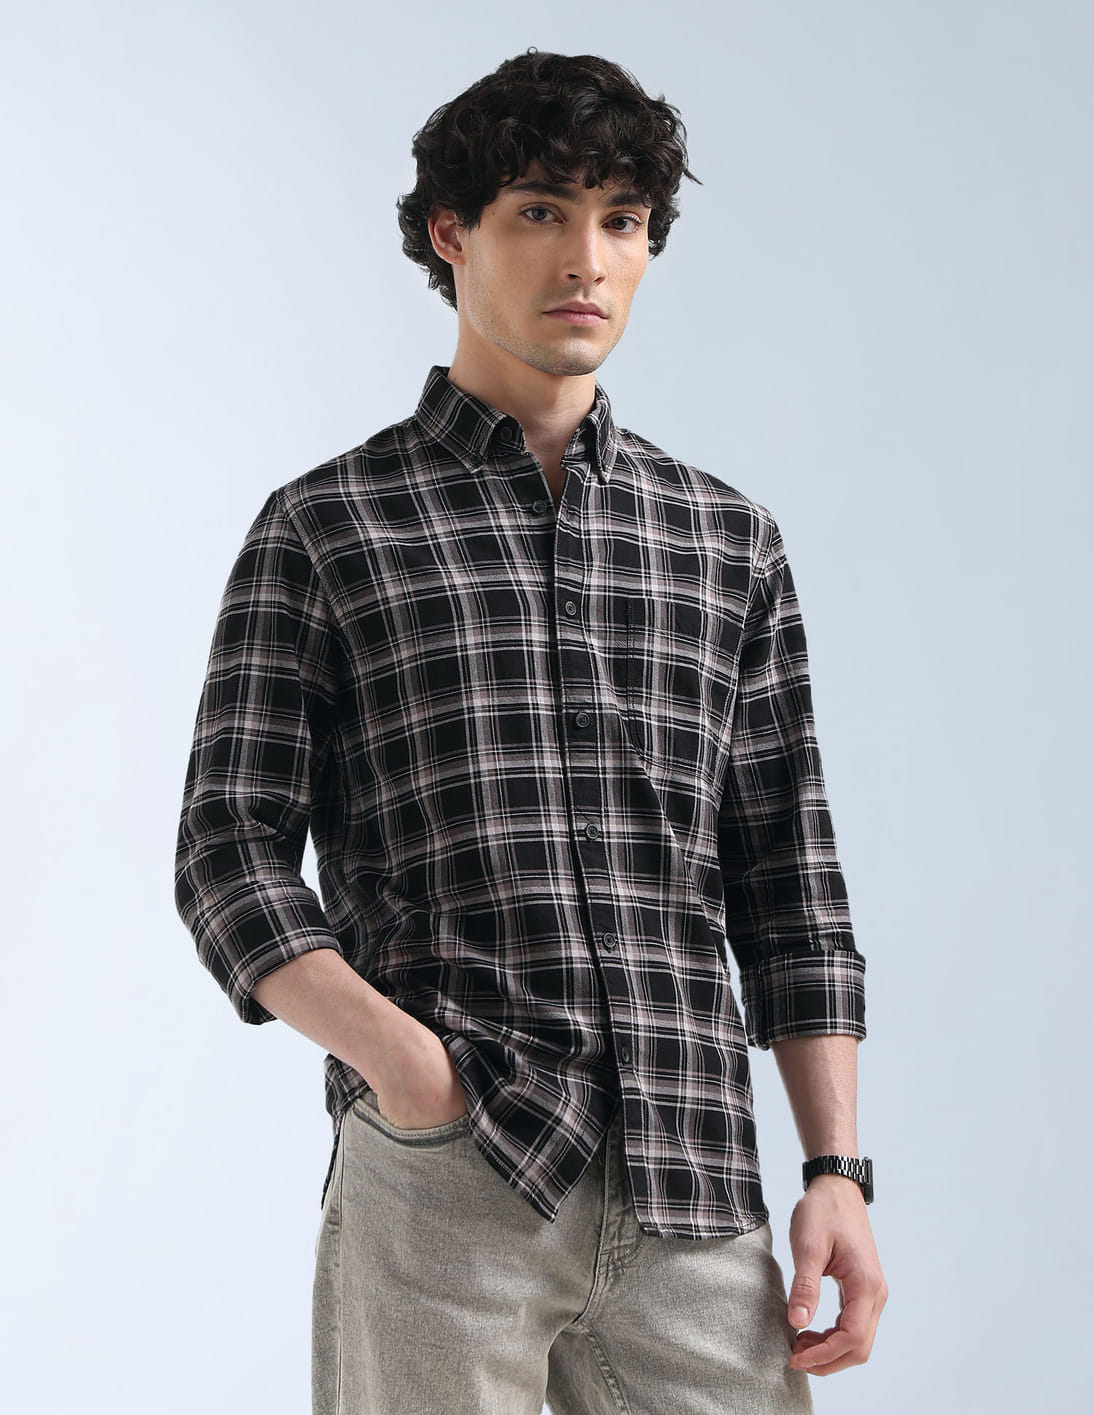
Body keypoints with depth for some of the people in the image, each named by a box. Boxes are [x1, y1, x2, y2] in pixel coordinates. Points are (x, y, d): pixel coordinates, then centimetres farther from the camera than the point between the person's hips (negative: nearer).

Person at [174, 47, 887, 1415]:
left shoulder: (730, 541, 16)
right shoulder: (322, 529, 7)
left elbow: (788, 886, 15)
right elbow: (230, 855, 1)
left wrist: (837, 1170, 6)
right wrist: (392, 1049, -15)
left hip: (693, 1200, 3)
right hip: (436, 1186, -2)